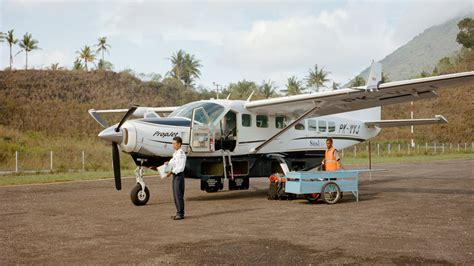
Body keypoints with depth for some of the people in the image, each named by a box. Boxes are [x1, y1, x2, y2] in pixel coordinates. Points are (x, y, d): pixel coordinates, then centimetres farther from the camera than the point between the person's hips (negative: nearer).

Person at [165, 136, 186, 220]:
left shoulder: (181, 154, -16)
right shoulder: (175, 153, 14)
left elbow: (180, 167, -21)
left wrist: (172, 172, -22)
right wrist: (168, 163, 1)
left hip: (179, 175, -10)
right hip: (175, 175, 10)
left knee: (179, 195, -6)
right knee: (175, 195, 14)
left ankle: (181, 214, 0)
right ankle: (178, 212, 23)